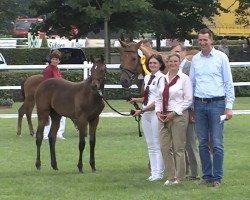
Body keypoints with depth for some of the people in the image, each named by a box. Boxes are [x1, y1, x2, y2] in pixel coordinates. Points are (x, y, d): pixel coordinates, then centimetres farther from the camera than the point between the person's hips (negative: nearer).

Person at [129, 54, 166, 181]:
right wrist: (137, 100, 5)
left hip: (156, 113, -8)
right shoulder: (147, 78, 14)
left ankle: (159, 173, 1)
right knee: (150, 145, 10)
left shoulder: (161, 78, -11)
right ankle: (153, 171, 15)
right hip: (146, 114, 8)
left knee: (157, 144, -4)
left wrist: (142, 110, -18)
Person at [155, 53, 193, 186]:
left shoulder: (184, 79, -4)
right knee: (164, 147, 4)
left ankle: (179, 177, 7)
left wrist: (174, 113, -14)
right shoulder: (163, 79, 13)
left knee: (178, 148, -2)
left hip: (178, 115, -6)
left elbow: (188, 100, -8)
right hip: (163, 116, 6)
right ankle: (171, 177, 13)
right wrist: (158, 111, 0)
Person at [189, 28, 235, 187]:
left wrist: (229, 107, -5)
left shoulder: (221, 57, 0)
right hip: (199, 104, 4)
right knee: (203, 143, 6)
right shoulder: (195, 59, 10)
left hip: (216, 104, -4)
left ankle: (217, 177, -1)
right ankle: (207, 176, 13)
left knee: (217, 143, -5)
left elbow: (229, 83, 0)